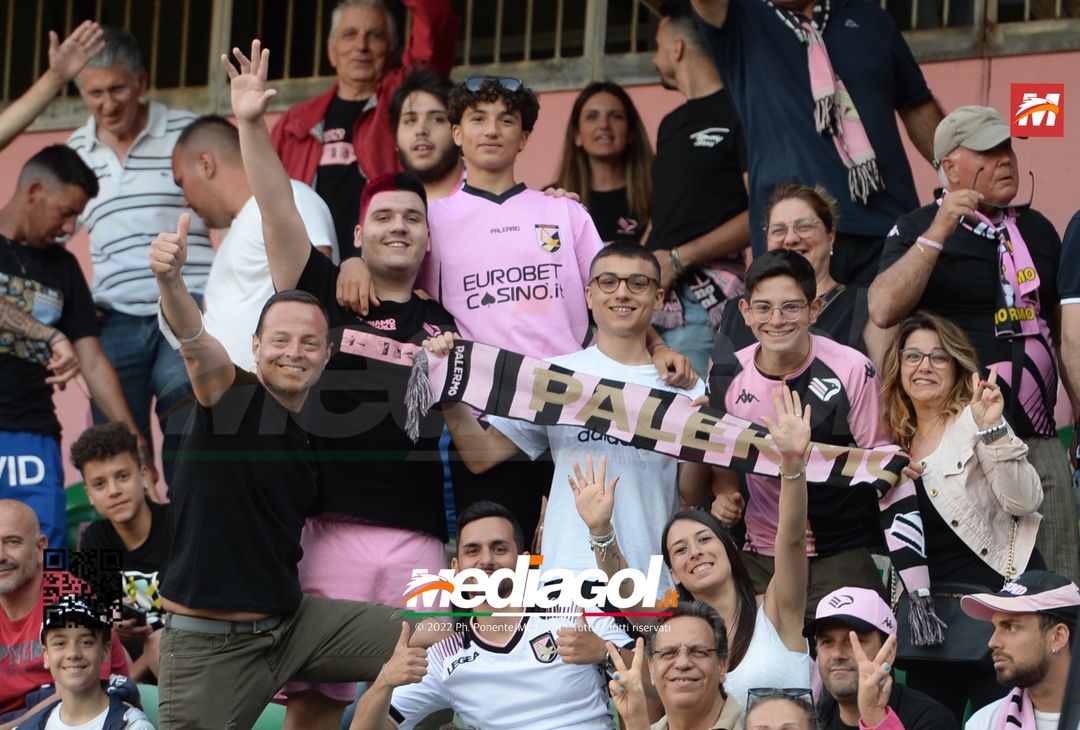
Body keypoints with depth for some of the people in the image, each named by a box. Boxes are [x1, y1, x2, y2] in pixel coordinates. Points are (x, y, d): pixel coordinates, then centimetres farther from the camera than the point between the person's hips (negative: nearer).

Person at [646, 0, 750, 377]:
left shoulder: (738, 113, -1)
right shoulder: (672, 124, 25)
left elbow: (760, 214, -9)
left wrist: (678, 259, -13)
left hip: (706, 294, -7)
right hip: (655, 290, 7)